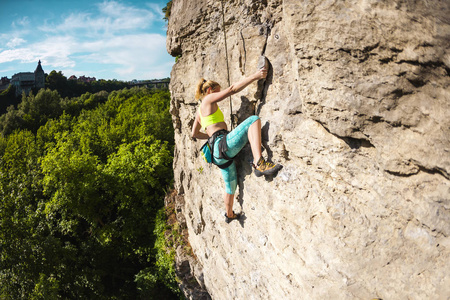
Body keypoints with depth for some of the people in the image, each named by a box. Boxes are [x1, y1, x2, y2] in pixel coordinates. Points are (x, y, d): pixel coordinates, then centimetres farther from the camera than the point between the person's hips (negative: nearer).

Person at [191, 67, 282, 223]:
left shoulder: (200, 111, 26)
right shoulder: (208, 99, 2)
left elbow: (194, 133, 35)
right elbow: (232, 89, -7)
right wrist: (255, 76, -6)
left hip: (218, 153, 10)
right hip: (223, 145, -10)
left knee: (230, 185, 24)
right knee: (253, 120, -23)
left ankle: (229, 214, 43)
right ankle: (259, 163, -41)